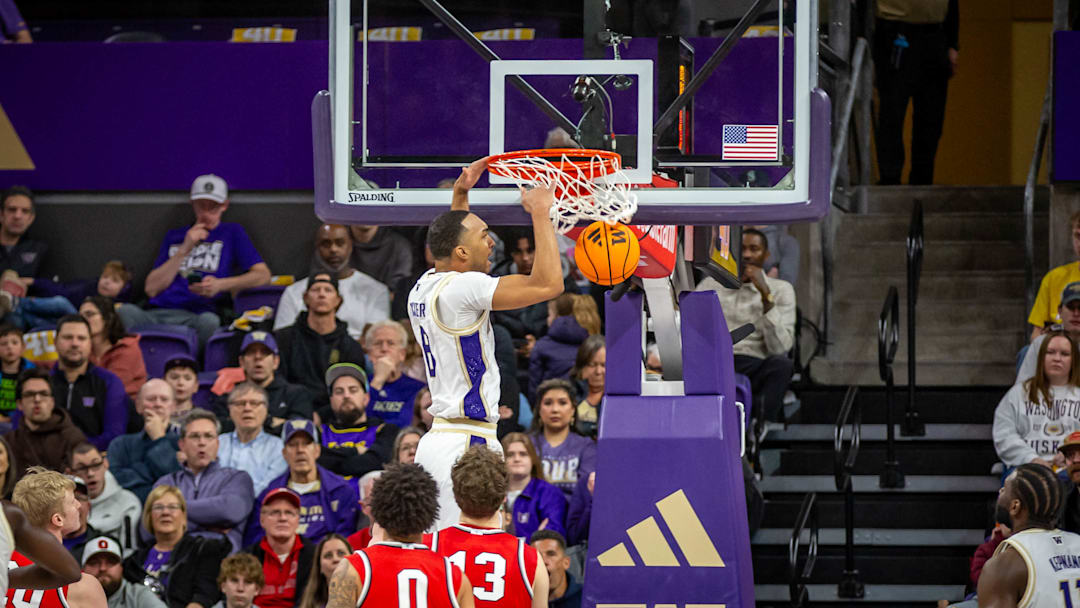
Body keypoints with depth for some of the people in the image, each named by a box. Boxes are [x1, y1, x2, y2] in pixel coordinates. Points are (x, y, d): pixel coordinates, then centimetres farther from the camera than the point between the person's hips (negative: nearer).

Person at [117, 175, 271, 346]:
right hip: (156, 315, 2)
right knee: (125, 311, -33)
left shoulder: (232, 232, 21)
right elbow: (151, 289, 15)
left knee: (209, 321, -41)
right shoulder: (174, 236, 28)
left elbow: (263, 275, 9)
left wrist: (221, 284, -6)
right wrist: (184, 250, 6)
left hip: (196, 316, -2)